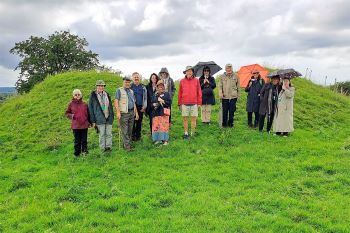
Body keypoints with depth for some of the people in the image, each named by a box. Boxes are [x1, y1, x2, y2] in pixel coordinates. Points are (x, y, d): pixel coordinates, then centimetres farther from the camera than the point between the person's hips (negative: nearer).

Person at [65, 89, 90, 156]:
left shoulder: (84, 104, 4)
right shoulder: (71, 104, 1)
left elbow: (88, 113, 11)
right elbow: (66, 113, 9)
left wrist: (89, 122, 7)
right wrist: (71, 116, -10)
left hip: (84, 125, 1)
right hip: (75, 125, -1)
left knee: (84, 140, 7)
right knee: (77, 140, 7)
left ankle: (84, 151, 20)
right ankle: (77, 153, 15)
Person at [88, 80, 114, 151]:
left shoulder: (107, 95, 9)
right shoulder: (93, 96, -4)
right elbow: (90, 108, -4)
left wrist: (112, 116, 10)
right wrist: (93, 120, -8)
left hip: (108, 118, 4)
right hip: (100, 119, -4)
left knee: (109, 134, 7)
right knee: (102, 134, 4)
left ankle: (108, 147, 16)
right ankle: (103, 148, 13)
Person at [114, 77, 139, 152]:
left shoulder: (131, 91, 18)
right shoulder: (119, 90, -1)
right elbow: (116, 101, -9)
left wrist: (136, 112, 16)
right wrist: (118, 112, -20)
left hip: (131, 112, 6)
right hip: (123, 113, -6)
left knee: (130, 130, 9)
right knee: (124, 131, -5)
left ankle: (126, 144, 19)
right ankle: (127, 146, -2)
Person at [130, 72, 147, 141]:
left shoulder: (143, 87, 12)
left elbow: (145, 98, 13)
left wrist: (144, 106, 1)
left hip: (141, 108, 3)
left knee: (139, 122, 7)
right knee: (133, 122, -2)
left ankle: (138, 135, 17)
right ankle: (133, 135, 8)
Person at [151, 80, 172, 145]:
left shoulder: (166, 94, 7)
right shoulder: (154, 95, 16)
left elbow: (169, 102, -2)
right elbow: (151, 103, 17)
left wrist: (162, 101, -12)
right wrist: (154, 105, -4)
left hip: (164, 113, -3)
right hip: (156, 113, 3)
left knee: (164, 126, -6)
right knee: (156, 126, 1)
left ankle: (165, 140, 0)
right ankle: (158, 139, 11)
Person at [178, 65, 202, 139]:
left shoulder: (196, 80, 3)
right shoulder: (182, 81, 4)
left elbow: (199, 92, 5)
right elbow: (180, 93, 7)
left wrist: (199, 103, 3)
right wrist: (179, 103, 6)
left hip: (194, 103, 0)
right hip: (185, 103, 0)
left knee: (194, 119, 4)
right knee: (185, 119, 5)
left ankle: (192, 133, 15)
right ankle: (186, 133, 16)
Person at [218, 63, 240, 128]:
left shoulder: (235, 76, 5)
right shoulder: (222, 77, 4)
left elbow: (238, 87, 11)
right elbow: (220, 86, 5)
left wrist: (238, 95, 9)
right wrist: (220, 93, -9)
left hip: (233, 96, 0)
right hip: (225, 97, 0)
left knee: (232, 111, 3)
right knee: (224, 111, 4)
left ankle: (230, 123, 16)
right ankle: (224, 123, 16)